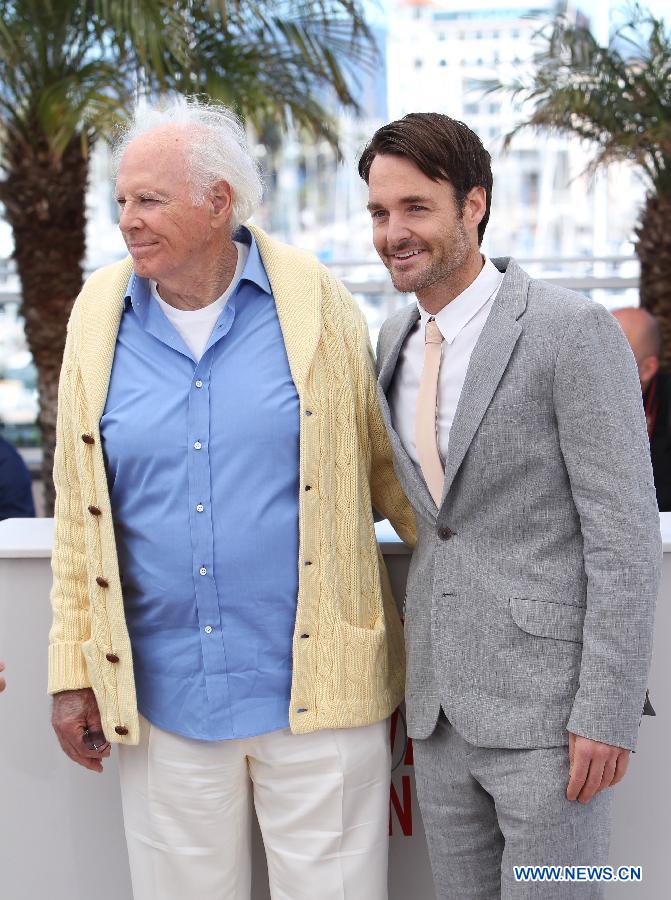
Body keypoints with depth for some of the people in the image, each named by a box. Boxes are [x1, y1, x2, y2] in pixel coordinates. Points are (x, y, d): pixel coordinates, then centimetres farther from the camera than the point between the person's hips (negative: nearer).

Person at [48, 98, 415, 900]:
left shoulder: (313, 301, -3)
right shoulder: (99, 315, 4)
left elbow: (386, 464, 5)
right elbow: (78, 512, 7)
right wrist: (74, 671, 6)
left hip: (316, 690, -2)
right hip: (161, 700, 2)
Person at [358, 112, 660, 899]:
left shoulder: (574, 331, -13)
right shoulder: (396, 341, 9)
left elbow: (625, 533, -14)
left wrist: (607, 713, -16)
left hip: (548, 698, -6)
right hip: (441, 700, 7)